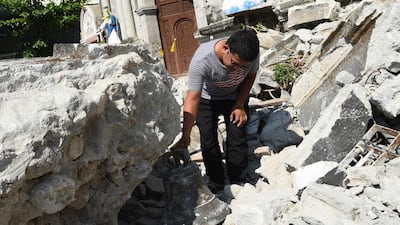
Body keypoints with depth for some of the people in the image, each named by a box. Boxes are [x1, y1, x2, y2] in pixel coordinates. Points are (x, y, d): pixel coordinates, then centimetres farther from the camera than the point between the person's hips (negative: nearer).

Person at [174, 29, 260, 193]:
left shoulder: (252, 54, -31)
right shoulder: (201, 60, -42)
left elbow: (250, 76, -7)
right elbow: (192, 99, -39)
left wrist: (240, 105, -12)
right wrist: (185, 136, -43)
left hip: (235, 97, 2)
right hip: (207, 98, -1)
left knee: (237, 138, -5)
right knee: (208, 141, -5)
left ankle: (239, 183, 9)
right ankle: (216, 183, 12)